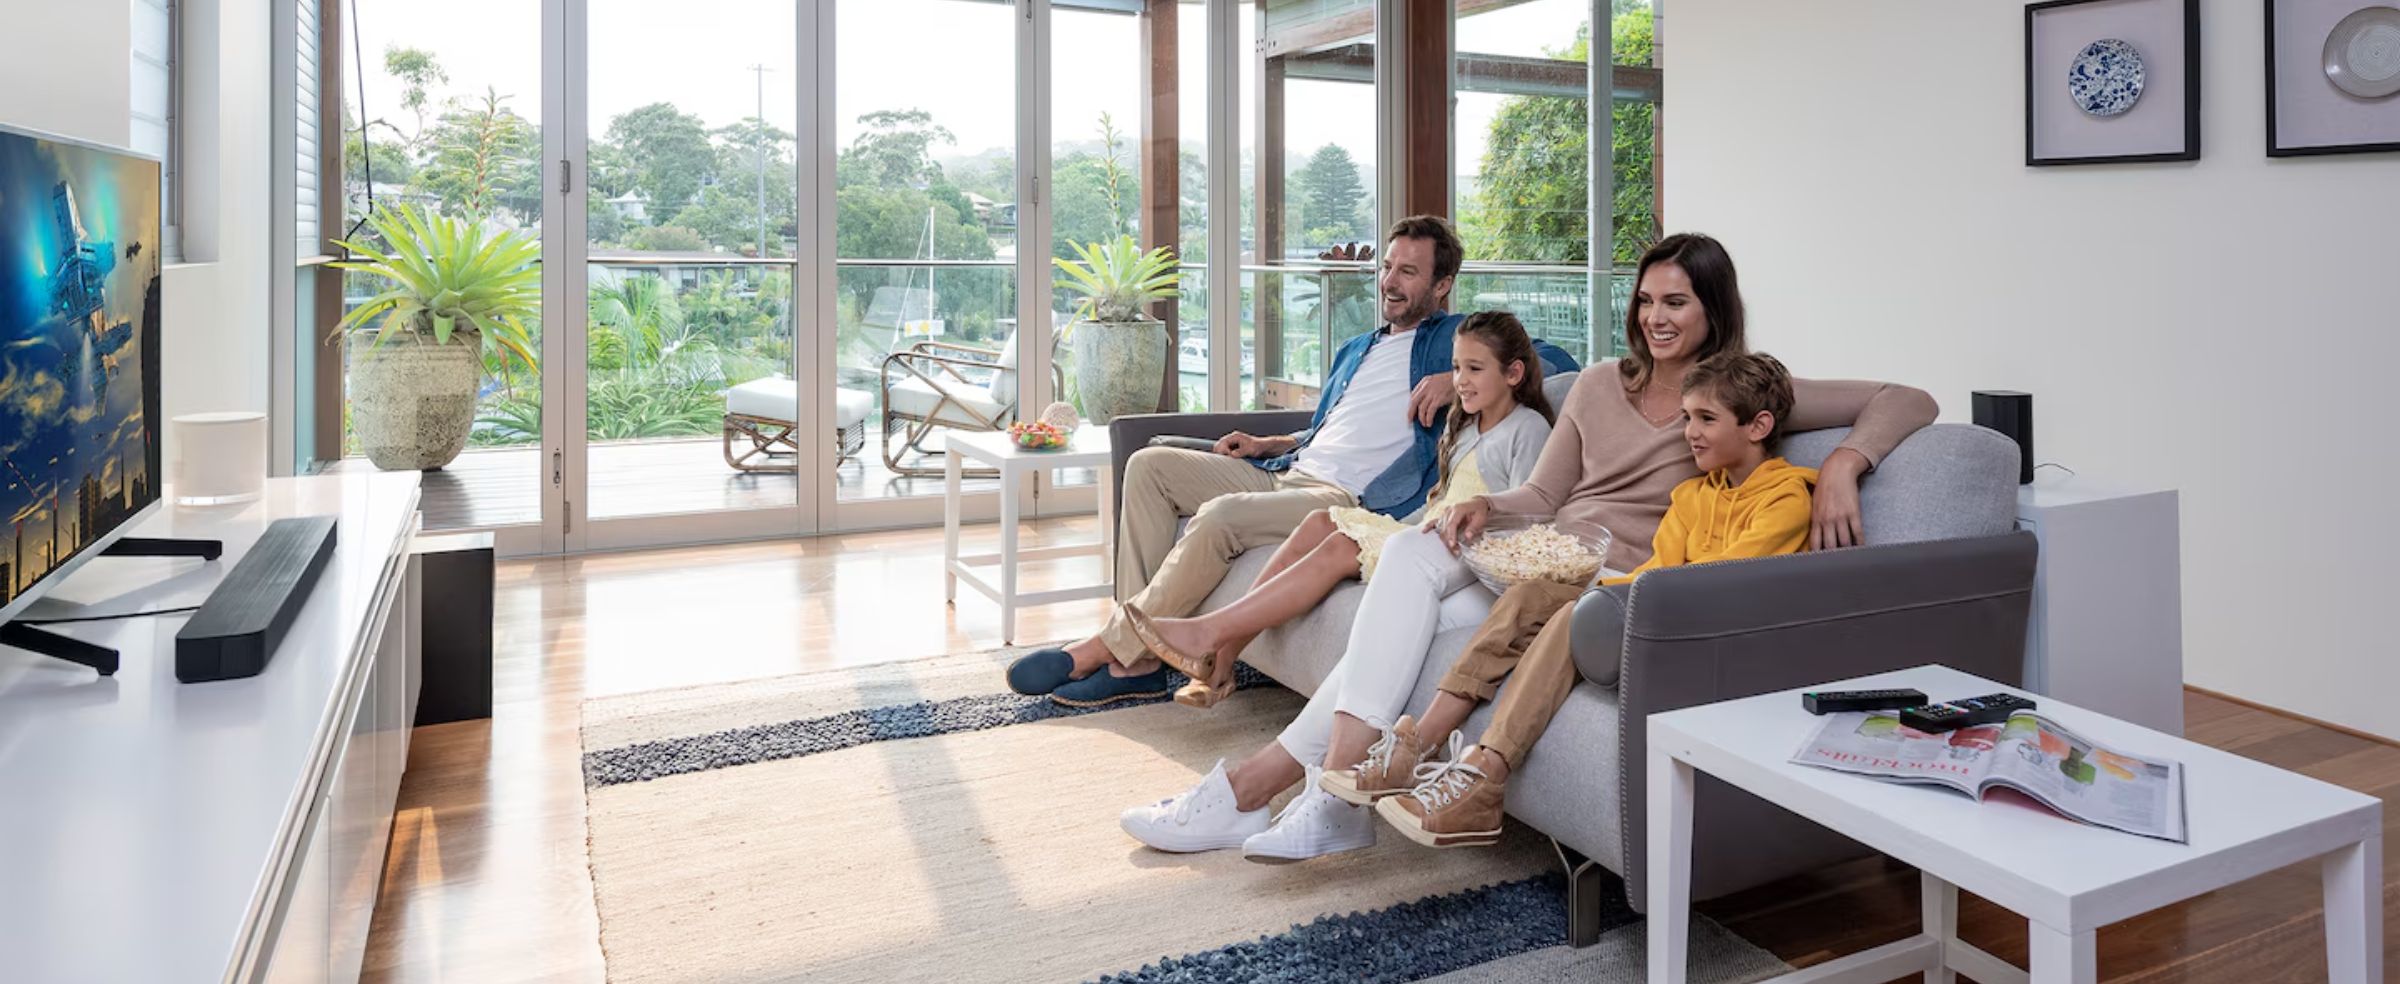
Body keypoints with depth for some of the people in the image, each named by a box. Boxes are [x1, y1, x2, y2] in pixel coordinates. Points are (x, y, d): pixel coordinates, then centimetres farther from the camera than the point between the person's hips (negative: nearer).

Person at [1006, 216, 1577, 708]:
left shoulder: (1454, 340, 8)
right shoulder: (1355, 351, 30)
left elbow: (1556, 361, -3)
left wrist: (1457, 378, -15)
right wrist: (1268, 444, 18)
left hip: (1348, 498, -8)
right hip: (1284, 473, 9)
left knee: (1220, 516, -34)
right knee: (1148, 465, -6)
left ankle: (1106, 649, -22)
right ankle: (1140, 662, -14)